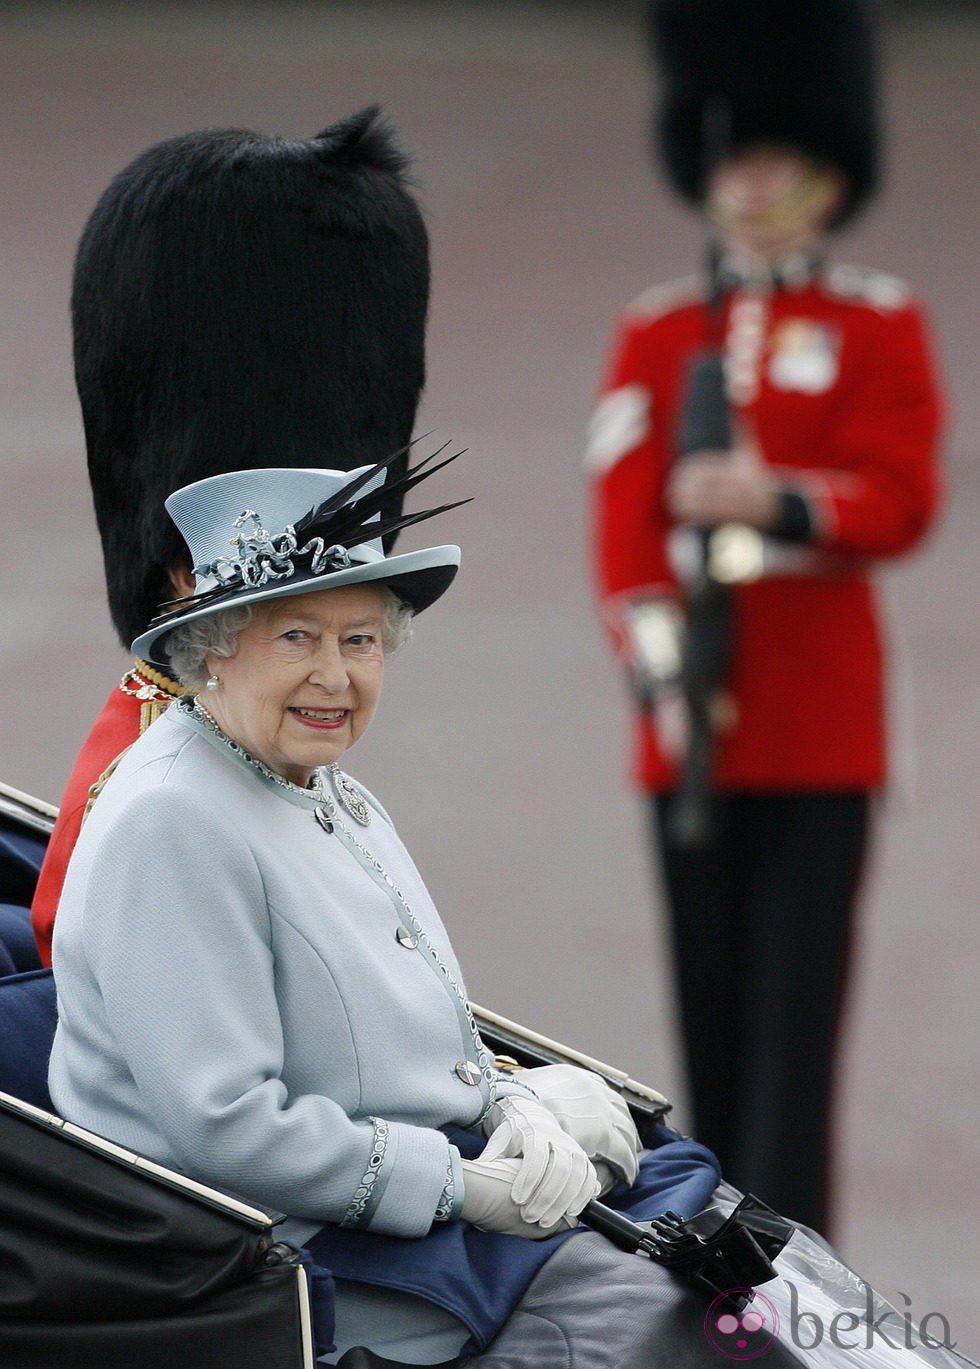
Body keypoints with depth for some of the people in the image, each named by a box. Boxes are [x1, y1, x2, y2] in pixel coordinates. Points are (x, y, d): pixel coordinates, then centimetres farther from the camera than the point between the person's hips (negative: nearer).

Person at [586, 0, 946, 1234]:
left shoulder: (879, 330, 4)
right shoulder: (656, 335, 10)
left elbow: (902, 498, -7)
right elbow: (621, 512, 1)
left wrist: (776, 498, -26)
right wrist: (658, 668, -14)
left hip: (820, 724, -3)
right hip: (692, 722, 3)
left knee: (796, 1003, -8)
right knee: (714, 1011, 7)